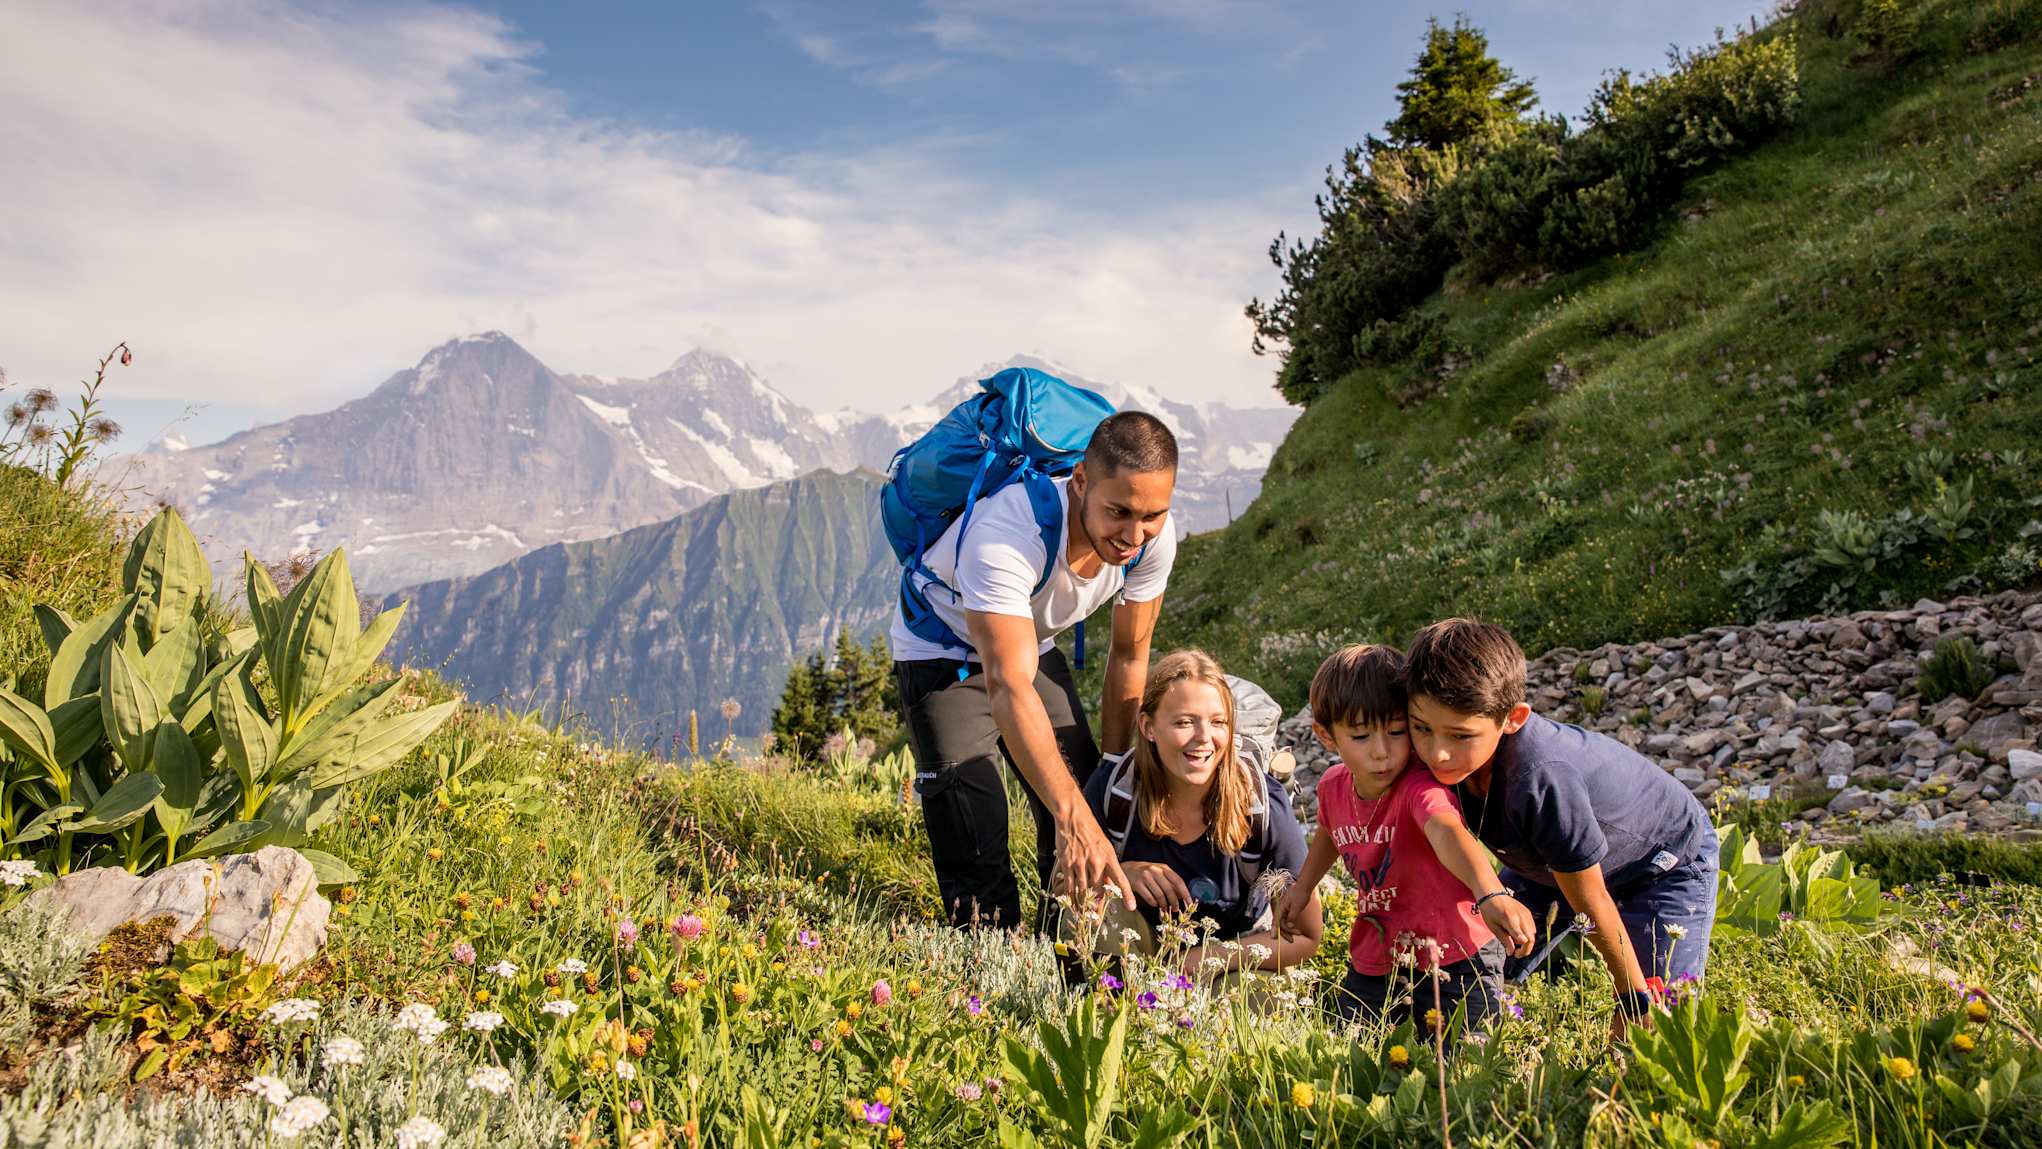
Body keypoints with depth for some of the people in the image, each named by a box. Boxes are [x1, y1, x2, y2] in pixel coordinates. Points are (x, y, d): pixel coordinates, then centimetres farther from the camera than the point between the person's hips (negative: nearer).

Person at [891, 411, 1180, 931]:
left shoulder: (1154, 538, -23)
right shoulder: (1004, 537, -43)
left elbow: (1129, 657, -8)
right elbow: (1009, 688, -50)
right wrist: (1075, 819, -58)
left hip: (1034, 644, 5)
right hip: (942, 649, -5)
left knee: (1084, 793, 1)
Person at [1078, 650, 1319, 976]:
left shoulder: (1264, 806, -22)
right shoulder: (1112, 789, -21)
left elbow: (1306, 936, -12)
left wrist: (1218, 957, -25)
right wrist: (1122, 872, -25)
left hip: (1238, 953, -1)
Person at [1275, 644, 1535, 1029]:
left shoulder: (1420, 787, -28)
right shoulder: (1334, 787, -7)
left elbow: (1447, 832, -52)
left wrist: (1491, 895, -68)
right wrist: (1302, 887, 16)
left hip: (1455, 964, -6)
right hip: (1374, 965, 6)